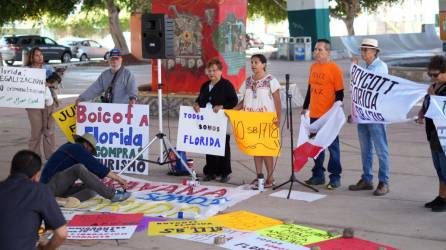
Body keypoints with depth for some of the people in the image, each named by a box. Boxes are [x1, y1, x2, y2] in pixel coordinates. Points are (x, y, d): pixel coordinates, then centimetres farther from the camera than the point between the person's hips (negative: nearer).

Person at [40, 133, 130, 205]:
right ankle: (113, 195, -27)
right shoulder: (76, 148, -8)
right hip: (50, 185, -10)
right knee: (79, 168, -28)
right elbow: (95, 165, -15)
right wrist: (118, 178, -13)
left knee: (91, 188, -2)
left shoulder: (68, 147, 20)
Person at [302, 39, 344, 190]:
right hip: (314, 114, 6)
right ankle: (318, 175, 22)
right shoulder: (313, 67, 10)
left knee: (332, 146, 0)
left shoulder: (334, 69, -9)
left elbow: (339, 93, -9)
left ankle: (335, 177, 6)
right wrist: (305, 107, 19)